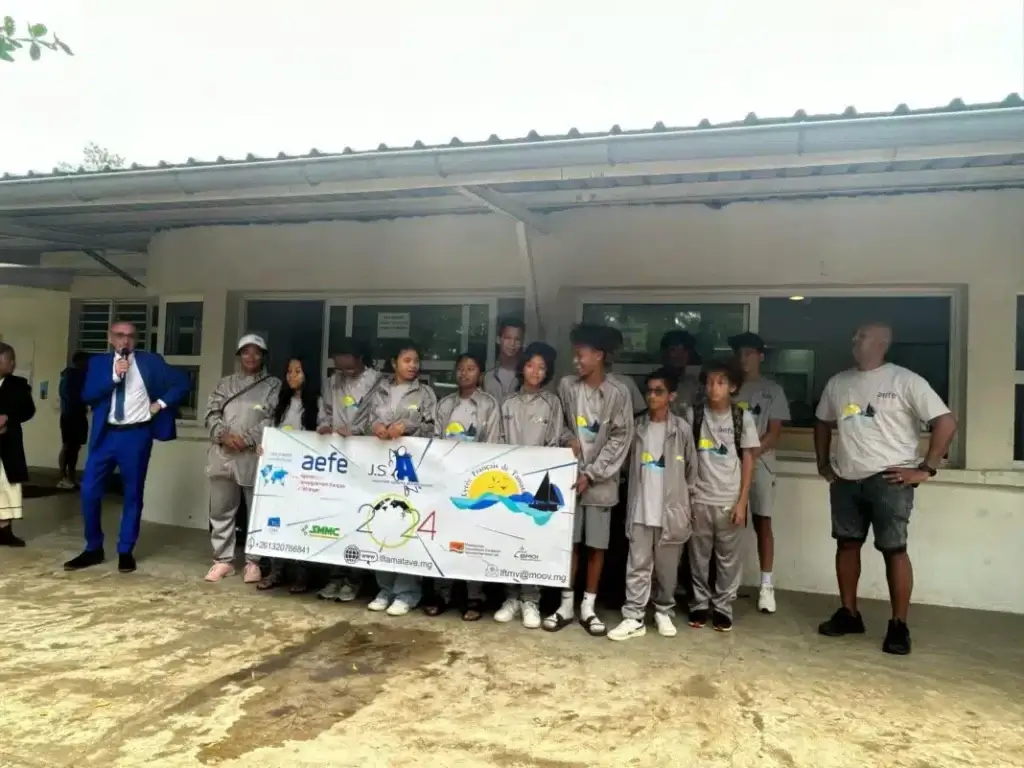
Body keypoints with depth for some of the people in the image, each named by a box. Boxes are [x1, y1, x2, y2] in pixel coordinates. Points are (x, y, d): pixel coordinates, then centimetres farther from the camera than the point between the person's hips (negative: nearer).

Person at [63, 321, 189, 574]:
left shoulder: (150, 361, 2)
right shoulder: (98, 363, 7)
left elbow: (182, 383, 3)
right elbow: (87, 395, -5)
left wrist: (161, 403, -3)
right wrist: (114, 376, -15)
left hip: (137, 435, -2)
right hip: (106, 434, 2)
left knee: (133, 494, 4)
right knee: (89, 490, 0)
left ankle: (125, 552, 15)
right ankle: (93, 549, 16)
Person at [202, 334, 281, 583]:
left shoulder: (273, 385, 5)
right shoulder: (225, 383, 17)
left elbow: (272, 420, -5)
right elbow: (212, 413, 9)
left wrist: (246, 439, -14)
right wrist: (224, 434, -10)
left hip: (255, 457, -3)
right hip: (223, 456, 4)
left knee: (257, 512, 1)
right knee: (220, 511, 9)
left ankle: (253, 562, 12)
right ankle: (223, 560, 21)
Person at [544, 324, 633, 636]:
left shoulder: (617, 394, -7)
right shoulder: (566, 386, 0)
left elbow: (620, 438, -7)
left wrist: (591, 473, -11)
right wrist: (568, 440, -8)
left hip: (601, 481, -1)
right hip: (569, 476, 2)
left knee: (597, 546, 6)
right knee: (569, 542, 7)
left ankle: (588, 607, 20)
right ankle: (566, 604, 20)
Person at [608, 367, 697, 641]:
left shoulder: (682, 429, -2)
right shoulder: (638, 427, 4)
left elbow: (692, 469, 3)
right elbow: (632, 467, 10)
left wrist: (687, 504, 3)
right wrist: (631, 503, 6)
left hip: (671, 509, -1)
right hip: (640, 510, 1)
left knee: (667, 567, 10)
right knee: (637, 566, 2)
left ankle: (664, 612, 27)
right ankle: (633, 618, 7)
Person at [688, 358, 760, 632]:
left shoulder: (742, 417, -2)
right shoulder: (695, 415, 0)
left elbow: (748, 461, 0)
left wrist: (742, 501, -5)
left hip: (729, 500, -1)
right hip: (699, 499, 1)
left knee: (728, 557, 7)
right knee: (699, 556, 8)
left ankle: (723, 606, 19)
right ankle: (700, 604, 21)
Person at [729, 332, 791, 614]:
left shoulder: (772, 390, 5)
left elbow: (774, 432, -1)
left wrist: (751, 455, -14)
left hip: (760, 463, -1)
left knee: (762, 522, 2)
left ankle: (766, 585, 7)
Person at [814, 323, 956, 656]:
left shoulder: (905, 381, -7)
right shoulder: (837, 383, 10)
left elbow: (946, 423, -11)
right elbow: (823, 423, 24)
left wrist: (926, 469, -13)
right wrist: (823, 463, 17)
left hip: (888, 480, -5)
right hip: (845, 480, 6)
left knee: (894, 550, -2)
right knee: (847, 543, 10)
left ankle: (899, 626, 9)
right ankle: (849, 613, 23)